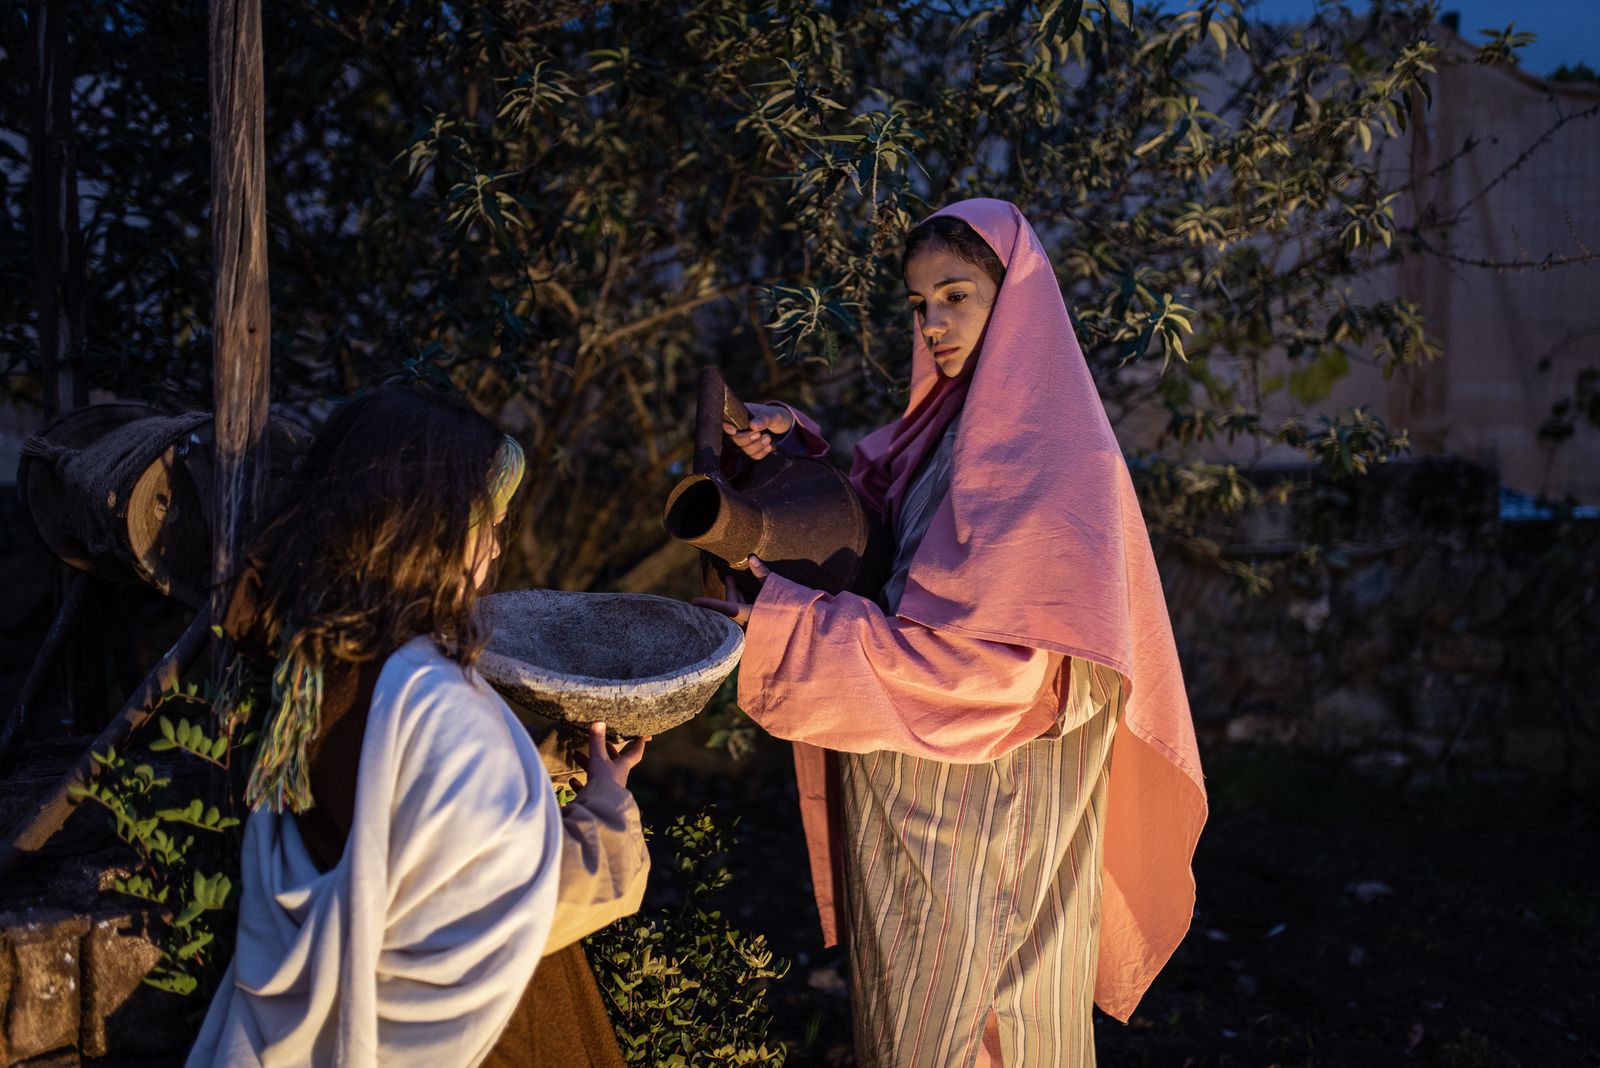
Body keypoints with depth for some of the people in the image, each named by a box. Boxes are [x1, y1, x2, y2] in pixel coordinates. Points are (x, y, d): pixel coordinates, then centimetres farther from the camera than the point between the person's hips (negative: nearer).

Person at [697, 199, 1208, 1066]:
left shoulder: (1052, 461, -19)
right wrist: (794, 451, -2)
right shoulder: (950, 425, 7)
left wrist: (787, 627, -26)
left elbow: (989, 661, -25)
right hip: (914, 800, 8)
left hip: (981, 815, -8)